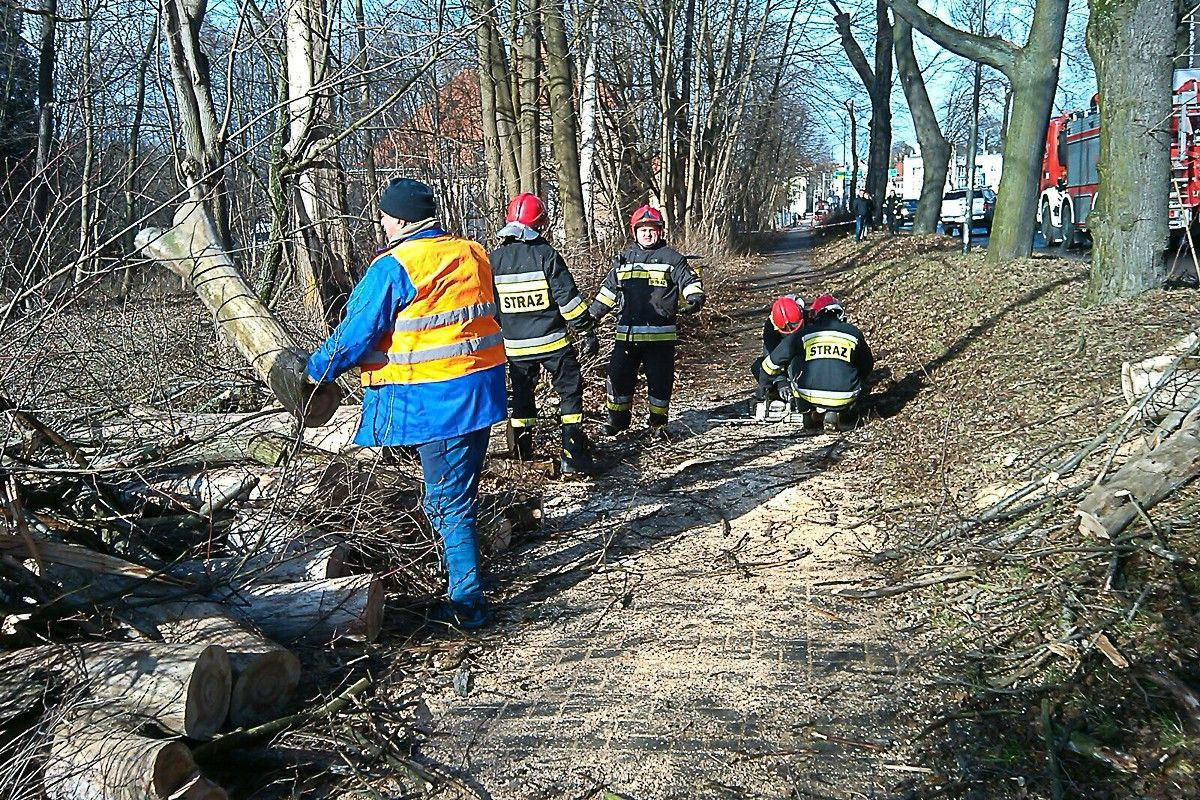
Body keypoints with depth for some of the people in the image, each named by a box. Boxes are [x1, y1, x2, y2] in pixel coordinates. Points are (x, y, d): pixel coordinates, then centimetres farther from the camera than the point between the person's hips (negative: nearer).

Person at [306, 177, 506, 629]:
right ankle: (459, 571, 37)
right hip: (481, 390, 8)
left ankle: (467, 603, 6)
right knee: (459, 491, 22)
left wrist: (318, 369, 5)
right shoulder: (472, 254, 10)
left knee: (447, 500, 0)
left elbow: (357, 332, -9)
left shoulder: (394, 267, -13)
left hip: (433, 401, -8)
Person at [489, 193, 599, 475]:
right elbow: (568, 298, -14)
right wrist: (587, 331, -5)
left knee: (522, 393, 20)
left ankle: (523, 447, 26)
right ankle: (573, 455, 1)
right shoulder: (546, 255, -13)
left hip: (515, 345, 4)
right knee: (570, 391, 6)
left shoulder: (493, 259, 0)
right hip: (552, 342, -4)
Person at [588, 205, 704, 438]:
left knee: (660, 379, 3)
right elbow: (608, 290, 21)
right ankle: (618, 419, 20)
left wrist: (695, 299, -20)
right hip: (626, 333, 3)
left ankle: (658, 423, 21)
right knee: (619, 375, 2)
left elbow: (690, 281, 1)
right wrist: (592, 315, 15)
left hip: (660, 334, -3)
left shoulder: (672, 259, 4)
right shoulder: (623, 259, 14)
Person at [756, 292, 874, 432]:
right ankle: (847, 415, 17)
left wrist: (762, 386, 35)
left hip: (809, 398, -1)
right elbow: (868, 365, 28)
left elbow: (774, 361, 18)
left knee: (794, 362, 23)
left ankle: (812, 414, 20)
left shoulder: (803, 334, 9)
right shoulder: (854, 333, 11)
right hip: (846, 400, 1)